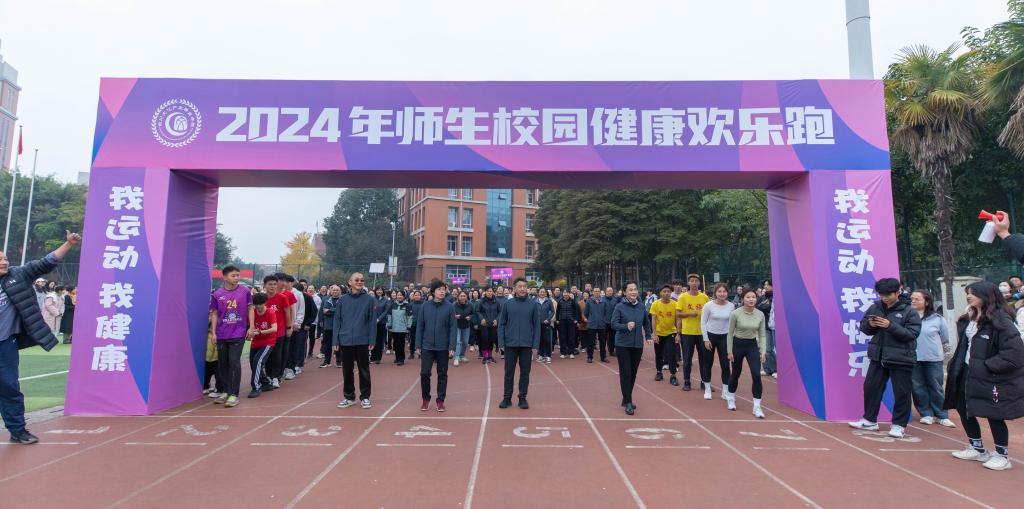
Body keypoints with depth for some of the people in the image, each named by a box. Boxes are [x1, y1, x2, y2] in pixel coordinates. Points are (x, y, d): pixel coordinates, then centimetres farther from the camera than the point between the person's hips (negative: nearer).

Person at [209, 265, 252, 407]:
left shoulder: (245, 291, -2)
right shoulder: (217, 294, 1)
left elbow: (250, 308, 5)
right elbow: (214, 314, 7)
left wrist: (251, 327, 0)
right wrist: (214, 332, 3)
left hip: (238, 333, -3)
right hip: (222, 334, 3)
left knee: (234, 361, -7)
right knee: (222, 362, 10)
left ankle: (234, 394, -2)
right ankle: (226, 391, 25)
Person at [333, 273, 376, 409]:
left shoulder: (370, 299, -2)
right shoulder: (342, 300, 2)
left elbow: (372, 321, -3)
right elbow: (337, 321, 4)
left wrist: (372, 341, -8)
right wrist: (335, 341, -1)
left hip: (362, 341, -2)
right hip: (345, 341, 2)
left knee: (364, 370, 7)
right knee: (347, 370, 11)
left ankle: (365, 397, 18)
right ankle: (348, 397, 24)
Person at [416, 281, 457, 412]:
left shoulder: (449, 307, -5)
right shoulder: (425, 306, -1)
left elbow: (453, 327, -6)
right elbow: (420, 326, 3)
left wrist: (452, 346, -12)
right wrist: (418, 345, -1)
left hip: (443, 347, -1)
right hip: (427, 346, 1)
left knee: (442, 374, 8)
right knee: (424, 373, 1)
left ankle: (440, 400, 21)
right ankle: (426, 399, 20)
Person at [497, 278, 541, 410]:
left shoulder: (533, 305, 1)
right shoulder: (507, 304, 1)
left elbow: (537, 325, 2)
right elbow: (501, 324, 3)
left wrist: (535, 344, -3)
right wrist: (501, 342, -4)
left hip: (527, 345, 0)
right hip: (510, 344, 0)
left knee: (525, 372, 7)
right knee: (509, 372, 8)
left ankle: (522, 398, 18)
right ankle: (507, 398, 18)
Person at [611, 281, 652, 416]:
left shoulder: (641, 307, 3)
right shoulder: (620, 307, -10)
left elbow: (646, 322, 18)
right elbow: (614, 324, -13)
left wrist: (648, 336, 14)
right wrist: (626, 326, -28)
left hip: (637, 345, 4)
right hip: (623, 345, -4)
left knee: (633, 373, 11)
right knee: (625, 373, -5)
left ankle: (626, 399, 24)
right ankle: (628, 402, 1)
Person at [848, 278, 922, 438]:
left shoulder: (909, 312, -7)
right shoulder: (875, 308, 5)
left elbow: (913, 333, -16)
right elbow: (863, 327, 11)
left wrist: (891, 326, -25)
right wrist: (870, 324, -11)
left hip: (901, 359, -4)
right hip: (878, 357, 5)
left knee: (901, 393, 4)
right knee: (871, 387, 10)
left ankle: (899, 425, 17)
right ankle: (870, 420, 23)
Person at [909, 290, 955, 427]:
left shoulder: (937, 318, -4)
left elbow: (945, 338, 10)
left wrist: (943, 350, 19)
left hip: (933, 358, -1)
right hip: (913, 358, 1)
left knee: (936, 387, 7)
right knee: (918, 387, 6)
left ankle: (942, 416, 19)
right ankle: (927, 414, 18)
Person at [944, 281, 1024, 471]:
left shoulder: (1000, 321, -18)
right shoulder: (969, 319, 7)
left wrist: (986, 366, -20)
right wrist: (954, 367, 7)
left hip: (991, 377, -9)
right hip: (968, 374, 9)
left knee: (994, 415, 2)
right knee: (963, 409, 15)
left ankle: (1002, 456, 20)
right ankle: (977, 449, 32)